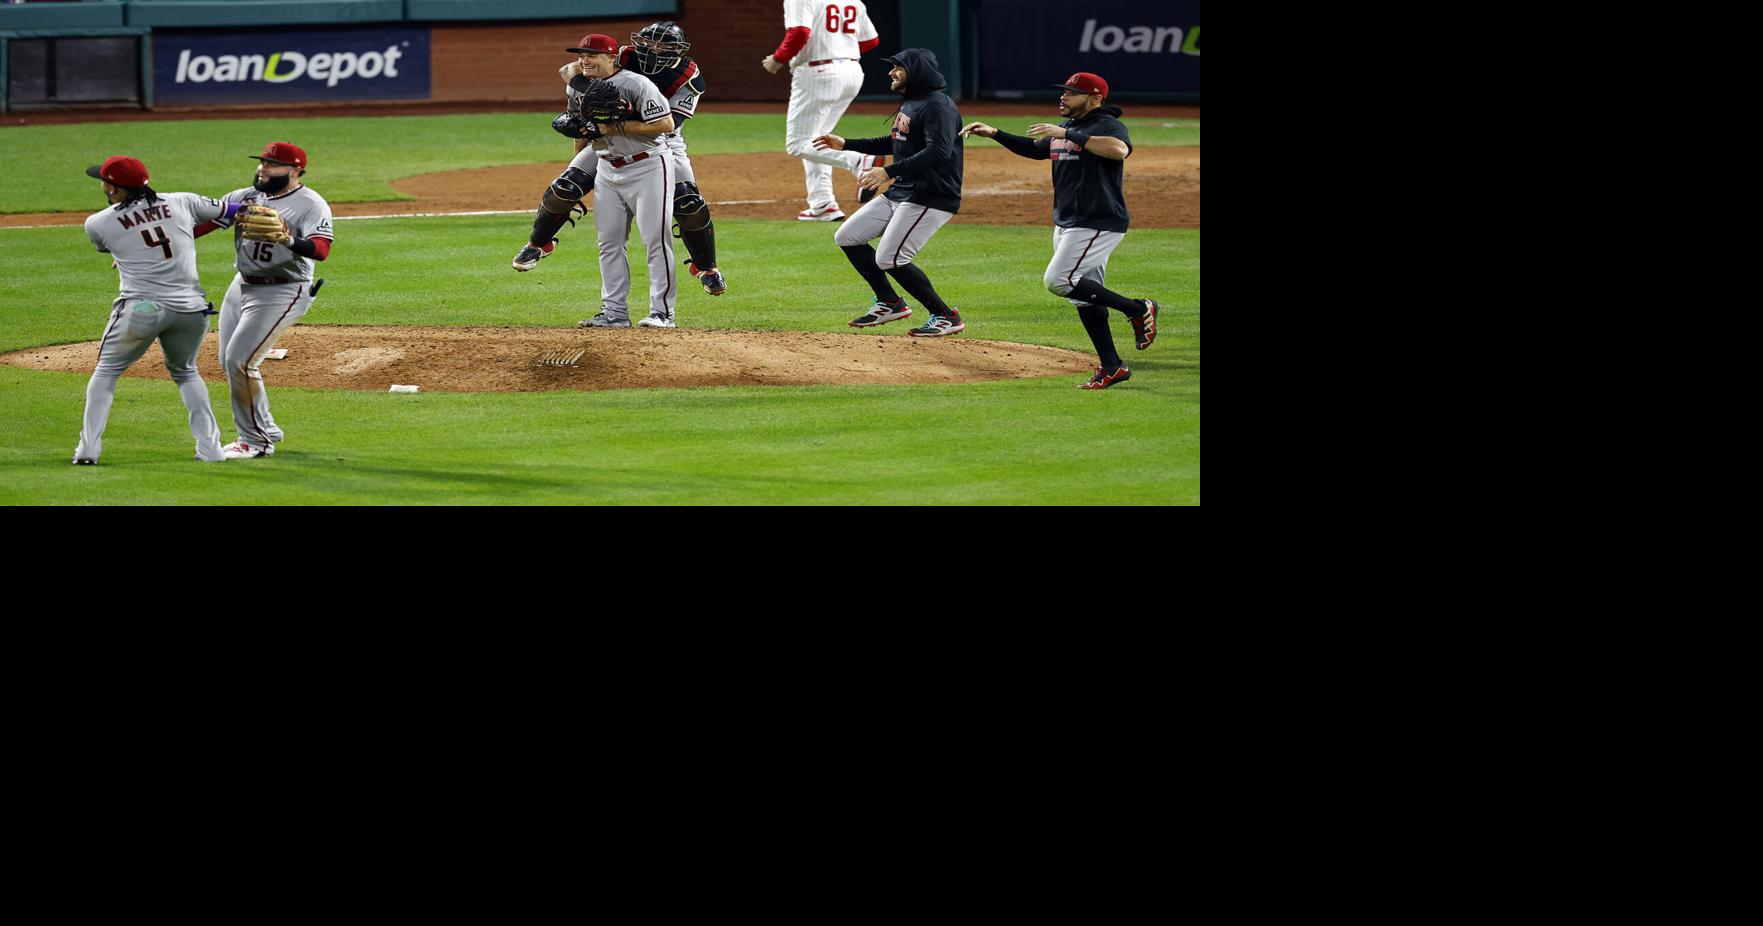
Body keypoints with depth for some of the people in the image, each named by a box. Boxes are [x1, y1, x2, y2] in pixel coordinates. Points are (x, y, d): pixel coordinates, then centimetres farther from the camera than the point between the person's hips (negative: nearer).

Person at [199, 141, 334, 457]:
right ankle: (265, 429, 28)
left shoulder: (310, 204, -13)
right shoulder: (244, 197, 6)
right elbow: (202, 222, 0)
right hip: (242, 286, 8)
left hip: (283, 293, -8)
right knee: (229, 362, 12)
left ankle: (257, 440, 0)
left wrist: (288, 240, -47)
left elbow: (321, 250, -28)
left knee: (240, 361, -14)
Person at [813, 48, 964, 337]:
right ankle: (890, 303, 20)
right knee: (847, 237, 10)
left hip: (931, 197, -11)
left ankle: (945, 316, -5)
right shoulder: (909, 104, 15)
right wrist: (845, 145, 26)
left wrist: (889, 172, -35)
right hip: (900, 193, 11)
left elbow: (939, 152, -30)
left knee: (890, 259, -18)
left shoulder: (938, 106, -17)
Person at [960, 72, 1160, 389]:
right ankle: (1111, 367, 13)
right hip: (1065, 224, 10)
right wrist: (994, 134, 20)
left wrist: (1068, 134, -33)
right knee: (1084, 296, 8)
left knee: (1058, 280, -19)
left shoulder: (1107, 125, -12)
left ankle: (1138, 309, -9)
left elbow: (1119, 149, -34)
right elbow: (1034, 148, 31)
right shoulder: (1064, 128, 16)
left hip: (1098, 223, -10)